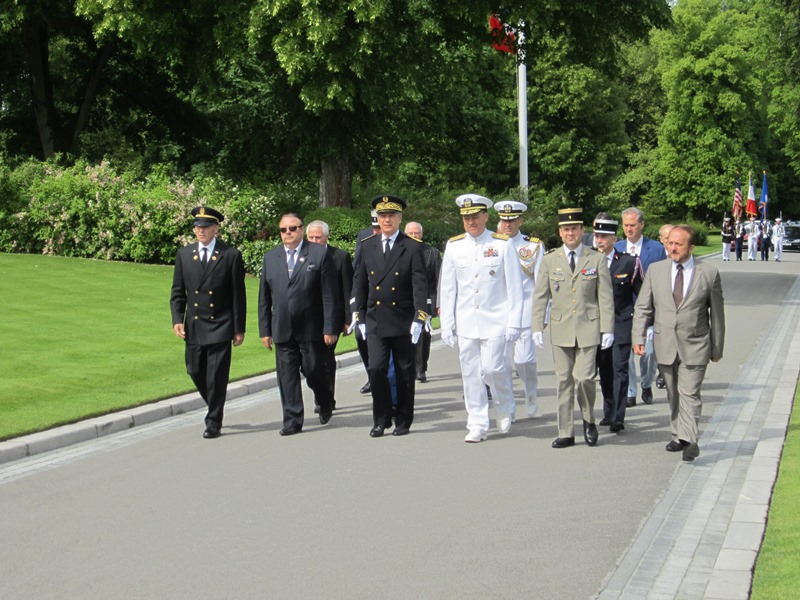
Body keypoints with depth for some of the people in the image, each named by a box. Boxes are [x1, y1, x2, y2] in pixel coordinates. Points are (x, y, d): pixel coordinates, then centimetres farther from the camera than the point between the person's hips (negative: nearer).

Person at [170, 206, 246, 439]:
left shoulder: (231, 255, -3)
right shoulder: (184, 254, 7)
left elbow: (238, 295, -2)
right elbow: (178, 292, 10)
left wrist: (239, 329, -4)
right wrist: (177, 319, -3)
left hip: (220, 326, -4)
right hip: (194, 327, 4)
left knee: (216, 376, -4)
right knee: (195, 371, 9)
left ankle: (214, 422, 7)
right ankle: (215, 408, 31)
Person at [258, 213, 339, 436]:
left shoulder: (319, 254, -1)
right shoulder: (270, 258, 11)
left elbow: (330, 296, -4)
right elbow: (264, 298, 12)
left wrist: (330, 328, -9)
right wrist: (265, 330, 7)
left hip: (311, 328, -3)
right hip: (282, 330, 3)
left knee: (314, 370, 1)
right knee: (287, 375, 3)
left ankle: (325, 402, 30)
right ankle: (292, 421, 9)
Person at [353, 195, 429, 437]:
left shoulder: (412, 248, -3)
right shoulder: (367, 246, 8)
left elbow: (420, 285, -9)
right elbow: (361, 283, 12)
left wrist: (419, 318, -19)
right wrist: (360, 317, 9)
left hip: (403, 322, -2)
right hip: (375, 321, 2)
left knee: (405, 374, 6)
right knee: (376, 369, -8)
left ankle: (403, 422, 17)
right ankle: (381, 420, 5)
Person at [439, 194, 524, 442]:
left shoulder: (503, 244, -2)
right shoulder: (453, 246, 6)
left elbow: (514, 287, -1)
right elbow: (447, 289, 8)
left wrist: (514, 323, -5)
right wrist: (446, 325, 5)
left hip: (495, 322, -3)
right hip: (465, 324, 3)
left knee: (494, 369, -9)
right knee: (471, 374, 3)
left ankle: (504, 409, 20)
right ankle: (477, 426, 11)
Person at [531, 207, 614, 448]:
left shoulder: (597, 259, 3)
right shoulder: (550, 260, 7)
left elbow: (605, 297, 3)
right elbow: (540, 296, 8)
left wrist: (608, 329, -2)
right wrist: (537, 328, 0)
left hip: (588, 329, -2)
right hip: (560, 329, 2)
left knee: (584, 377, -10)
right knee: (564, 381, 4)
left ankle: (589, 420, 16)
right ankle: (566, 433, 11)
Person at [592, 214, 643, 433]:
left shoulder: (629, 262, -3)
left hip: (622, 325, -3)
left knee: (619, 370, -7)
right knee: (604, 371, 10)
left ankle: (618, 417, -8)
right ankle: (608, 412, 22)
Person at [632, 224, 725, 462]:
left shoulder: (709, 273, -1)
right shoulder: (655, 270, 6)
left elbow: (717, 313, 5)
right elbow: (642, 307, 7)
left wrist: (717, 347, 6)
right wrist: (638, 337, -4)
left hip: (695, 346, -3)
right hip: (665, 344, 3)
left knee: (689, 393, -11)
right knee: (673, 394, 11)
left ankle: (688, 440, -16)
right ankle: (678, 436, 21)